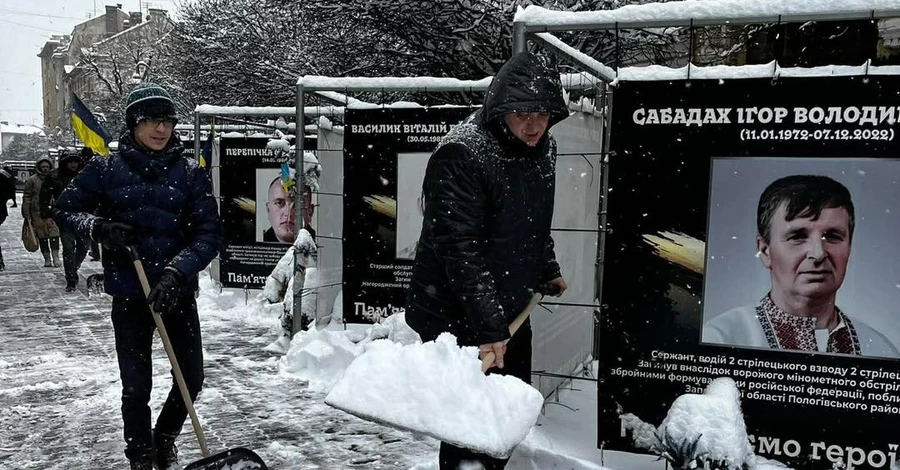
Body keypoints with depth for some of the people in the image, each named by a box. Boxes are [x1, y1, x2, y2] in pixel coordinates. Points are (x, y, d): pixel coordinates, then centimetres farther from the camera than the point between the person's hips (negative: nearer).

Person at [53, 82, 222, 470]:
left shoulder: (190, 173, -2)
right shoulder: (106, 169, -1)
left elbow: (209, 234, -8)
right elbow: (64, 209, 7)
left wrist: (176, 272, -23)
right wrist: (98, 227, -14)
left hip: (177, 291, 1)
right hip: (129, 293, -1)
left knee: (192, 378, 5)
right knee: (136, 385, 5)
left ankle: (165, 437, 36)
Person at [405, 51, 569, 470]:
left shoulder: (543, 150, 5)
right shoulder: (460, 155, -22)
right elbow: (461, 251, -27)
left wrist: (547, 271, 26)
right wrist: (488, 327, -28)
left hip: (511, 311, 9)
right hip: (456, 318, -8)